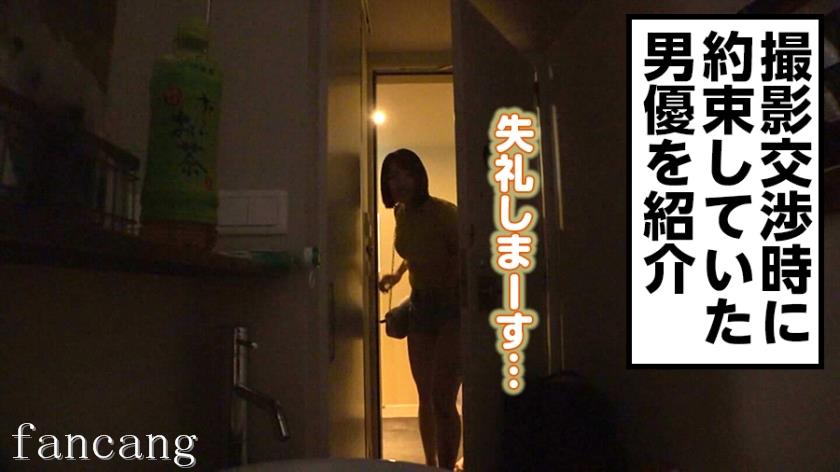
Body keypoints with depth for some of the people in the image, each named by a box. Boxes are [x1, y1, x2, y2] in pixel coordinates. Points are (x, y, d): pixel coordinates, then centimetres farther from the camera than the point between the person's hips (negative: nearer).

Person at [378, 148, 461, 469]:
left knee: (442, 399, -14)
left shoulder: (443, 212, -19)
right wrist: (397, 275, 14)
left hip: (453, 308, -7)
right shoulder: (400, 213, 3)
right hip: (420, 307, 7)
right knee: (426, 398, 12)